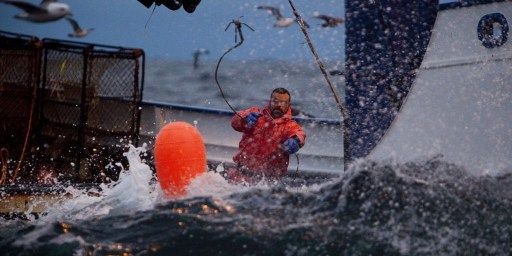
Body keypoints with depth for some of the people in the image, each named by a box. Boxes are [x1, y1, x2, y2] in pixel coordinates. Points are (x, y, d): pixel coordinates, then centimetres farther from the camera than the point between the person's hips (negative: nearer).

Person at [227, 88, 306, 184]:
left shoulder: (290, 126, 6)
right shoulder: (256, 113, 10)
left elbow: (299, 134, -16)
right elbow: (235, 122, -6)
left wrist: (295, 141, -41)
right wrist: (245, 121, -30)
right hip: (242, 171, 2)